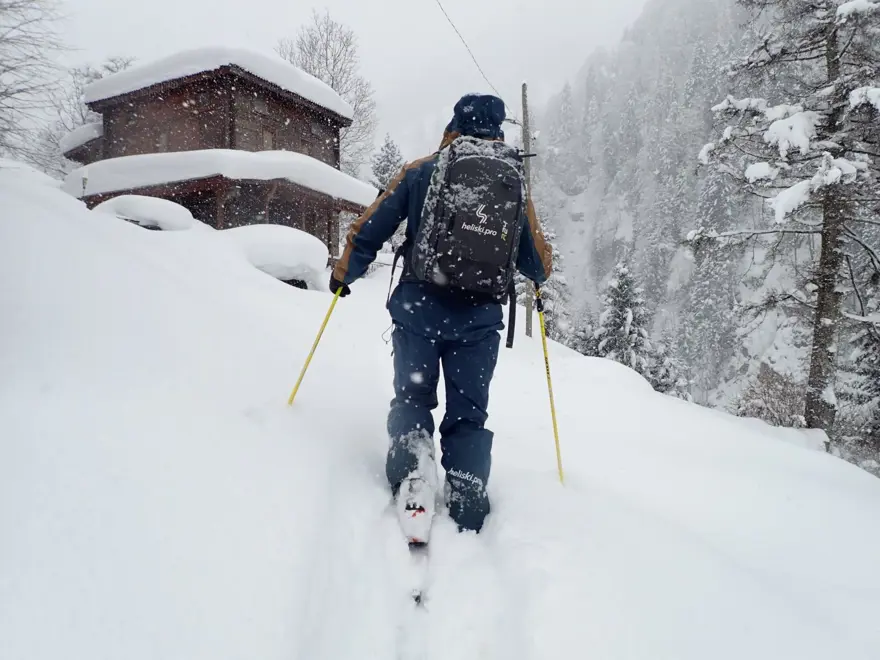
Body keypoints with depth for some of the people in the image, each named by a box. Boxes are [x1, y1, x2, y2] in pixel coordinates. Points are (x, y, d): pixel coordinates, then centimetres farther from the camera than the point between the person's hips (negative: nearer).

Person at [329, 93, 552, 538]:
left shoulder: (419, 172, 3)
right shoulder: (511, 182, 7)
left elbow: (369, 230, 3)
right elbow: (536, 260, 13)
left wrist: (343, 275, 19)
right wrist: (539, 277, 37)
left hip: (418, 308, -1)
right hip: (480, 317, 1)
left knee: (412, 396, 15)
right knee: (469, 411, 11)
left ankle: (410, 458, -8)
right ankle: (467, 500, 7)